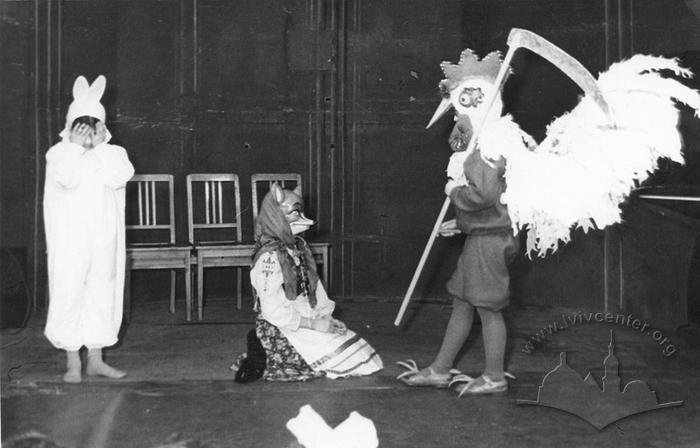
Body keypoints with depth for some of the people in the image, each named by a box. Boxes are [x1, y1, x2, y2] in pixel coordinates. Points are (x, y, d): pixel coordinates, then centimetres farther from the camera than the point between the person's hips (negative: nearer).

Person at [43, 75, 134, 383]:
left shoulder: (113, 153, 9)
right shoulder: (58, 153, 1)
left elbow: (119, 178, -12)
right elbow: (68, 178, -18)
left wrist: (100, 145, -10)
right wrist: (77, 146, -14)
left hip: (104, 239, 3)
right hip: (69, 239, -3)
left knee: (103, 293, 6)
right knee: (69, 294, -4)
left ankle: (96, 359, 16)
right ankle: (73, 362, 4)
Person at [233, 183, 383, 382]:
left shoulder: (299, 247, 10)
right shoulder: (269, 257, -19)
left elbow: (314, 285, 15)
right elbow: (273, 311, -21)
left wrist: (326, 316, 1)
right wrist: (314, 324, -18)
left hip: (305, 321, 9)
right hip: (279, 330, -9)